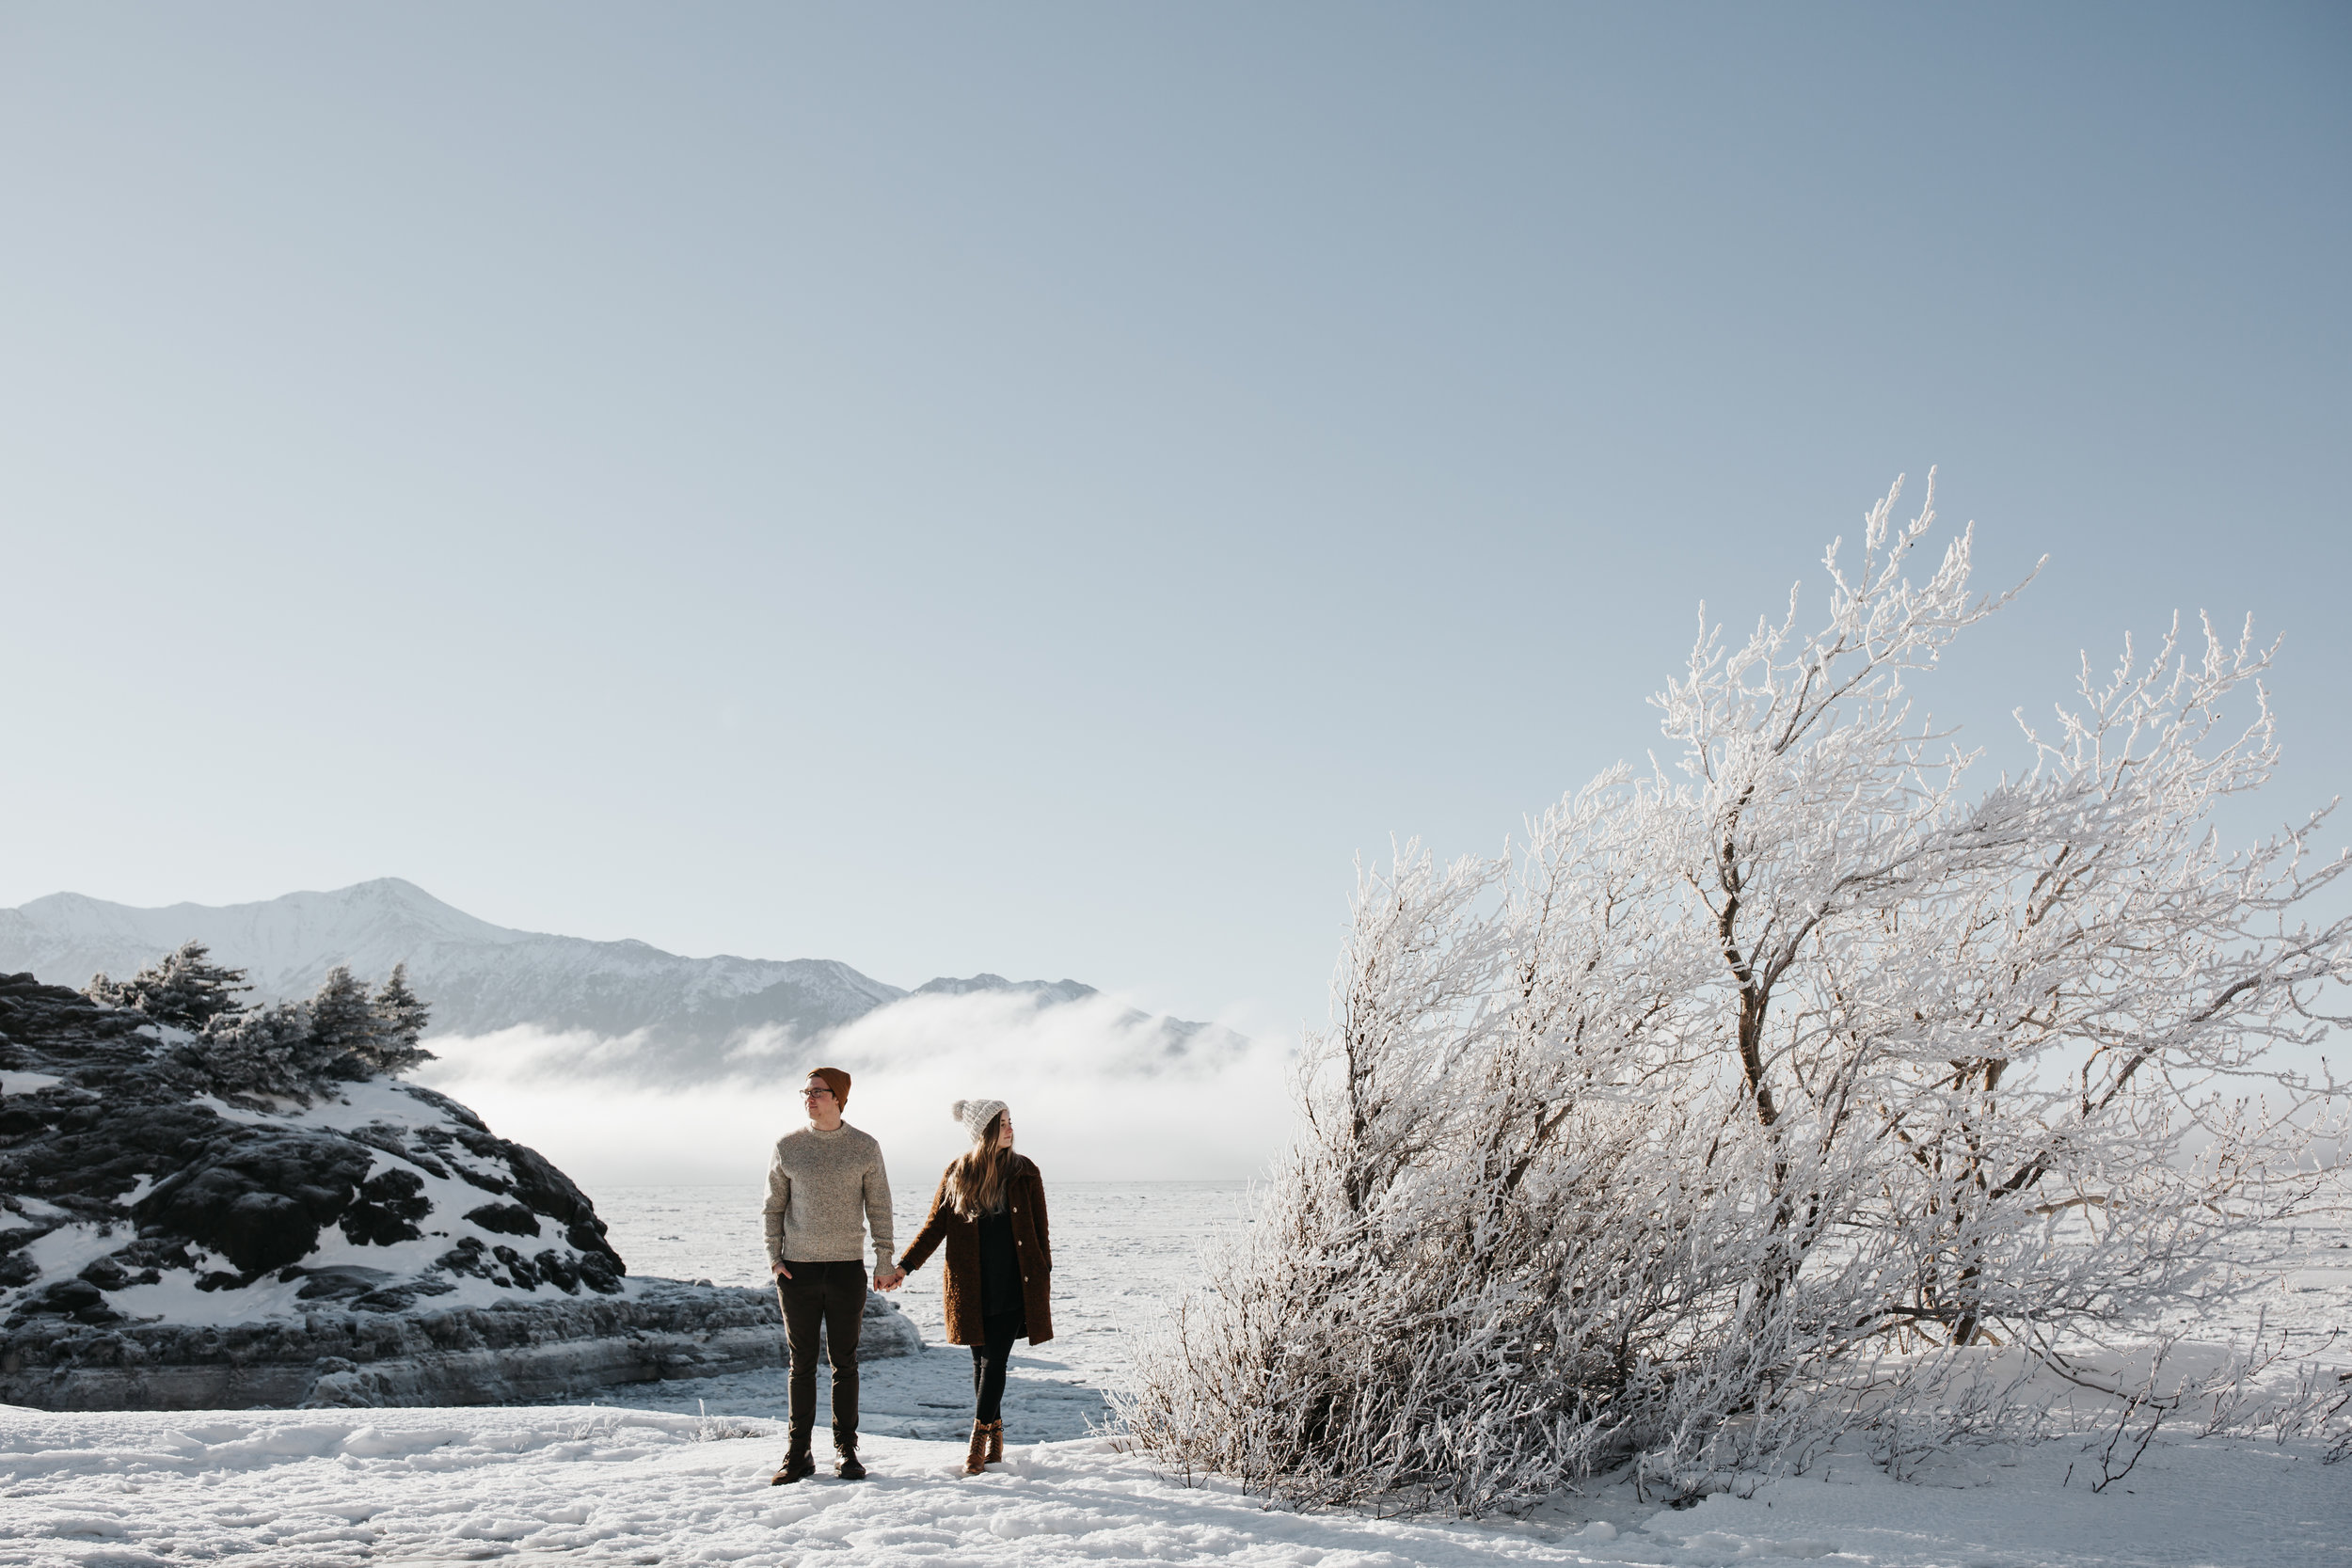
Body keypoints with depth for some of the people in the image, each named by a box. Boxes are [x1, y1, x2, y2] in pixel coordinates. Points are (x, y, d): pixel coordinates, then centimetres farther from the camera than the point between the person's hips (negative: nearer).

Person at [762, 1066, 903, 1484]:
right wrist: (774, 1258, -1)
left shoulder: (865, 1148, 2)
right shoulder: (787, 1147, 4)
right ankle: (798, 1454, 12)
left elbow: (879, 1208, 4)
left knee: (844, 1362, 4)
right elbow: (774, 1207, 9)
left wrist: (884, 1264, 0)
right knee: (802, 1364, 5)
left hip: (847, 1268, -1)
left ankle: (846, 1450, 14)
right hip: (797, 1270, 1)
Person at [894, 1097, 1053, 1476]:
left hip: (1013, 1284, -2)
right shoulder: (958, 1173, 3)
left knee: (994, 1360, -7)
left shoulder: (1024, 1173, 1)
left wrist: (1043, 1282, 0)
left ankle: (978, 1442, -4)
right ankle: (995, 1435, 20)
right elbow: (935, 1225, 5)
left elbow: (1039, 1231, 4)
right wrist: (904, 1266, -4)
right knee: (981, 1360, 8)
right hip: (971, 1286, 2)